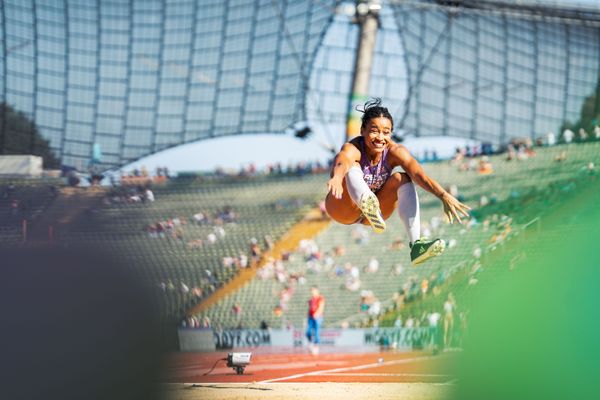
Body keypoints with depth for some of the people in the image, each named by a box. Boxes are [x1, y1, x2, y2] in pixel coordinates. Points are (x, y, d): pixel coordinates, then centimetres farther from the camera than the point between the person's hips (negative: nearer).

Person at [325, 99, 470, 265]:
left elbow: (419, 175, -35)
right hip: (343, 211, -3)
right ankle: (367, 204, -66)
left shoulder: (395, 151, -18)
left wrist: (444, 196, -54)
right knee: (353, 168, -31)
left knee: (403, 178, -23)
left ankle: (416, 245, -35)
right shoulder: (352, 149, -27)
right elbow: (341, 163, -52)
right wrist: (337, 178, -77)